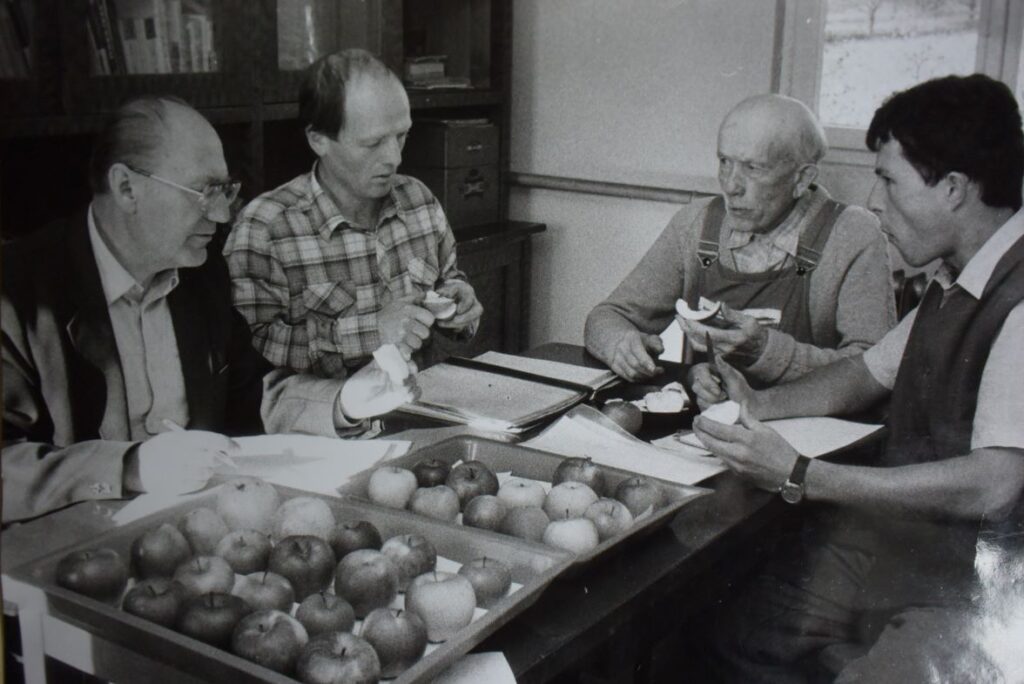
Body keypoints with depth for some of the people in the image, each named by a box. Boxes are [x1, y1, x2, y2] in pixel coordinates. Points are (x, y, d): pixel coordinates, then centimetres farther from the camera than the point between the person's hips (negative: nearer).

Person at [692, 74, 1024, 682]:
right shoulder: (954, 285, 9)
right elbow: (867, 374, 23)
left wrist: (799, 477, -28)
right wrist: (759, 403, 5)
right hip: (894, 539, 8)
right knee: (740, 633, 0)